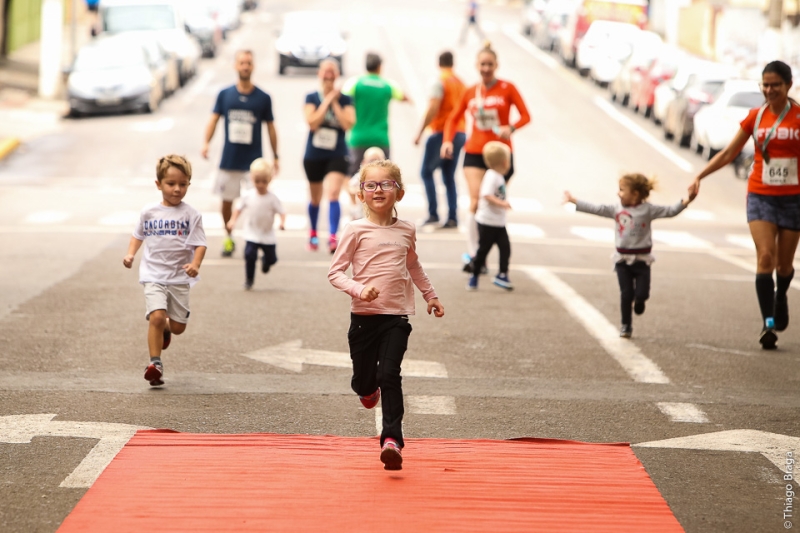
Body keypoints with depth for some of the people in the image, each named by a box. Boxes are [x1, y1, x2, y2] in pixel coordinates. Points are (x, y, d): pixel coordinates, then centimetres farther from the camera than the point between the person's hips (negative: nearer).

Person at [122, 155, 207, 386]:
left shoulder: (191, 214, -4)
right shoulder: (149, 212, 3)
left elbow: (200, 244, -9)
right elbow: (138, 235, 19)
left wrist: (195, 264, -27)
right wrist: (130, 254, 2)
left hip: (179, 278, 0)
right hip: (153, 275, 0)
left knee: (178, 327, 7)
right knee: (156, 316, -20)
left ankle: (165, 329, 43)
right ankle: (155, 363, -12)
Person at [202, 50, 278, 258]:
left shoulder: (263, 98, 1)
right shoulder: (224, 94, 4)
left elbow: (270, 127, 7)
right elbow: (214, 118, 2)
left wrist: (275, 157, 5)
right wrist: (206, 142, -15)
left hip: (253, 160, -2)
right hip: (229, 160, 2)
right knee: (227, 201, 9)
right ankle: (228, 239, 25)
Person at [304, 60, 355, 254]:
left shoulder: (345, 99, -2)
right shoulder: (312, 98, -1)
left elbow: (348, 124, -16)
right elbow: (312, 122, -17)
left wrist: (335, 102, -15)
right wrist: (327, 101, -16)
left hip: (337, 155, -2)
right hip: (314, 155, 2)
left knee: (333, 193, -22)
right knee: (315, 199, 16)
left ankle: (333, 237, -27)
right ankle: (313, 234, 39)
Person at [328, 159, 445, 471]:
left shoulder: (406, 231, 7)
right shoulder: (356, 231, -5)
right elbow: (335, 272, -5)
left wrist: (431, 296, 32)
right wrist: (359, 290, -21)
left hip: (397, 316, 1)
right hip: (364, 315, -1)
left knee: (390, 375, -14)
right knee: (364, 378, 10)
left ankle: (392, 439, -16)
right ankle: (368, 390, 48)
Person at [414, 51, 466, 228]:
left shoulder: (439, 82, -9)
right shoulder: (460, 83, 13)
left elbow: (433, 109, -17)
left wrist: (420, 132, -16)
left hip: (441, 132, -7)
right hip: (459, 132, 7)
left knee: (427, 172, 2)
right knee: (449, 176, 9)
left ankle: (433, 213, -9)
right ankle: (452, 217, 1)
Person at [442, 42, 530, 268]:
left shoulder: (507, 89, -1)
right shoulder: (471, 93, 8)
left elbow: (525, 115, -3)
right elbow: (454, 118, 16)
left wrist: (511, 128, -23)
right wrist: (448, 140, -1)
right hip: (474, 152, 1)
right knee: (476, 203, -14)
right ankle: (472, 254, -15)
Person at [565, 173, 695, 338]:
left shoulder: (648, 210, -7)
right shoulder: (616, 209, 0)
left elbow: (670, 211, -10)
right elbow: (595, 209, 2)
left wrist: (686, 202, -24)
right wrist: (574, 201, 1)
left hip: (642, 260, -2)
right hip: (623, 259, 2)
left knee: (642, 294, -5)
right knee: (626, 294, 2)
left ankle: (639, 300, 32)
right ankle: (626, 325, 16)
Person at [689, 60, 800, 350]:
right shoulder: (755, 117, 4)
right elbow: (729, 153, 11)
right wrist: (700, 176, 4)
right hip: (760, 196, 1)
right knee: (765, 257, -14)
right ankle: (768, 322, -18)